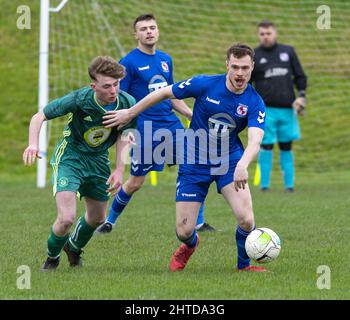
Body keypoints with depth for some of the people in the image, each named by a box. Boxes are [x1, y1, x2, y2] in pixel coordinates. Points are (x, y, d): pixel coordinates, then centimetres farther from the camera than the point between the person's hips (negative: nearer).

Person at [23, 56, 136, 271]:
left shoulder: (127, 103, -18)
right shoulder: (78, 100, -28)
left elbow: (123, 139, -2)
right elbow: (39, 117, -18)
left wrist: (119, 170, -12)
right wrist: (33, 144, -36)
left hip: (99, 160, 5)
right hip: (70, 156, -4)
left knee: (97, 219, 17)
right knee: (67, 218, -19)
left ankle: (74, 247, 50)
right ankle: (52, 257, 13)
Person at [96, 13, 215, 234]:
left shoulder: (165, 60, 12)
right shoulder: (129, 63, -7)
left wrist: (194, 116, 15)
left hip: (171, 125, 6)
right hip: (145, 131, -6)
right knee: (135, 183, 0)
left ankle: (198, 223, 6)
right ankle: (109, 222, 21)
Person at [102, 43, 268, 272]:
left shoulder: (255, 103, -14)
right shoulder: (205, 84, -16)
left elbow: (255, 141, -29)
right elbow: (164, 93, -2)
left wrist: (242, 165, -50)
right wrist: (130, 113, 4)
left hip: (230, 162, 0)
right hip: (194, 165, 0)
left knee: (246, 220, -21)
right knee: (184, 232, -2)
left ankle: (244, 264, 10)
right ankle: (190, 245, 38)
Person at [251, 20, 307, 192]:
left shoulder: (288, 51, 11)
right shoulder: (253, 56, 5)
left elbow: (300, 76, 15)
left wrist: (301, 95, 2)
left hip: (287, 109, 2)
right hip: (266, 109, -2)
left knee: (286, 147, 6)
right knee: (266, 146, -6)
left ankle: (289, 185, 10)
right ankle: (264, 185, 0)